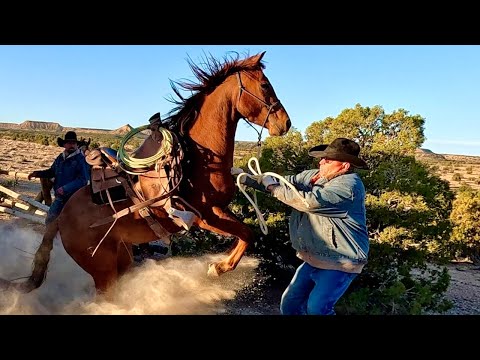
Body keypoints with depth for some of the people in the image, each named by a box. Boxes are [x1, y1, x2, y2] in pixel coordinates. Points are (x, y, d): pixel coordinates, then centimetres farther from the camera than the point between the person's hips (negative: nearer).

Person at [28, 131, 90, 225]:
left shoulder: (81, 159, -14)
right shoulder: (60, 158, 8)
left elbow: (83, 179, -22)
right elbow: (52, 171, 24)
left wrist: (65, 188, -27)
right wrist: (37, 173, 9)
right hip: (59, 198, 7)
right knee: (49, 221, 16)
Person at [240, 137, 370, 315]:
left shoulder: (349, 184, -22)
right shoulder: (312, 175, 3)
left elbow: (311, 201, -32)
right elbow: (284, 181, 4)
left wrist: (274, 188, -21)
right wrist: (247, 178, -7)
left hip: (339, 262, -8)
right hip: (313, 259, 8)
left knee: (316, 308, -15)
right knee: (289, 304, 12)